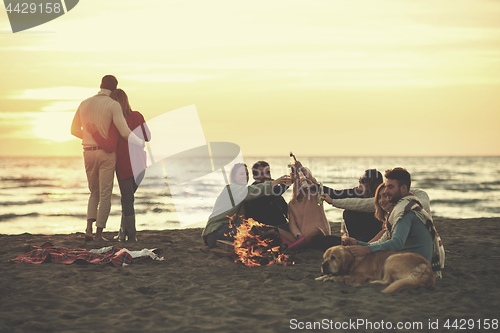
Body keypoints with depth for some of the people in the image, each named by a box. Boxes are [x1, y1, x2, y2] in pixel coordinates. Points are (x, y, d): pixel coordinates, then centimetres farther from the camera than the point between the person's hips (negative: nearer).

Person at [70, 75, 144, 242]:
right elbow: (125, 132, -18)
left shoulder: (84, 104, 6)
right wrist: (141, 145, -2)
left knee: (94, 193, 17)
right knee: (105, 195, 3)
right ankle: (99, 233, 0)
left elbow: (74, 130, 15)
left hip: (88, 153, 4)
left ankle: (89, 229, -1)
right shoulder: (113, 105, -10)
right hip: (106, 154, -4)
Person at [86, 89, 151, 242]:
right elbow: (147, 137, 8)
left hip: (125, 166, -5)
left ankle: (132, 236, 9)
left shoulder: (115, 123, -17)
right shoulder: (137, 116, -1)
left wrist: (94, 132, -24)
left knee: (128, 201, 5)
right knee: (127, 198, 18)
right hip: (140, 164, 5)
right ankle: (123, 233, 18)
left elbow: (110, 147, -25)